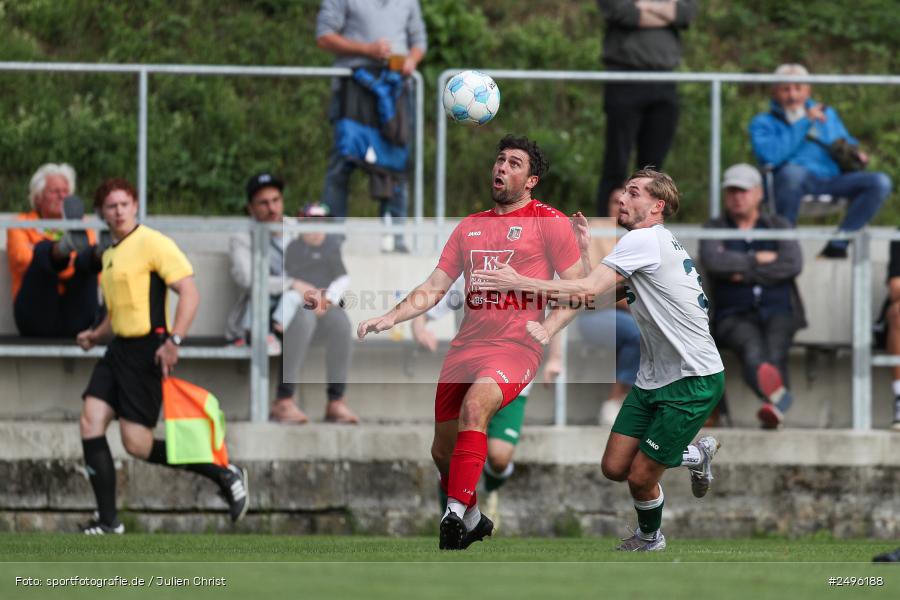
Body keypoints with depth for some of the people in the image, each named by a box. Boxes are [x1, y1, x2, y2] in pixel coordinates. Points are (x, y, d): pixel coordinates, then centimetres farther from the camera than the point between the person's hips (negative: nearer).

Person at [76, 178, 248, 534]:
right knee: (90, 422, -4)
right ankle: (107, 522, 0)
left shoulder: (151, 243, -9)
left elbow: (189, 292, -16)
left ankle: (224, 476, 5)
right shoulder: (109, 255, 18)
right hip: (118, 348, 9)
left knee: (137, 445, -11)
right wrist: (96, 335, 14)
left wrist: (174, 341, -25)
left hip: (147, 351, -9)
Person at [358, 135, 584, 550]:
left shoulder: (550, 223, 2)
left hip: (516, 348, -6)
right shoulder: (470, 226, 18)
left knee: (474, 405, -34)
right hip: (465, 346, 6)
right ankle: (473, 522, 31)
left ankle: (456, 515, -35)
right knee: (443, 451, 7)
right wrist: (388, 319, 4)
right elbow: (433, 289, 18)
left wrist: (548, 325, -18)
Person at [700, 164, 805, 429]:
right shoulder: (714, 228, 17)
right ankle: (778, 395, -71)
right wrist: (757, 260, -1)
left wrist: (745, 273, -4)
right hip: (734, 315, -2)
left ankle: (773, 407, -61)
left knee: (775, 348, -33)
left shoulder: (779, 226, 19)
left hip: (778, 311, 2)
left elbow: (793, 265, 0)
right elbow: (712, 261, -5)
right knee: (751, 345, -37)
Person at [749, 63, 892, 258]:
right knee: (793, 171, -42)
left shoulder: (827, 114, 28)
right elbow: (769, 156, -8)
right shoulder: (763, 123, 11)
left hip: (833, 179, 5)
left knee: (881, 182, -21)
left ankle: (837, 245, -19)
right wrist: (805, 123, -5)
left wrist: (856, 155, 9)